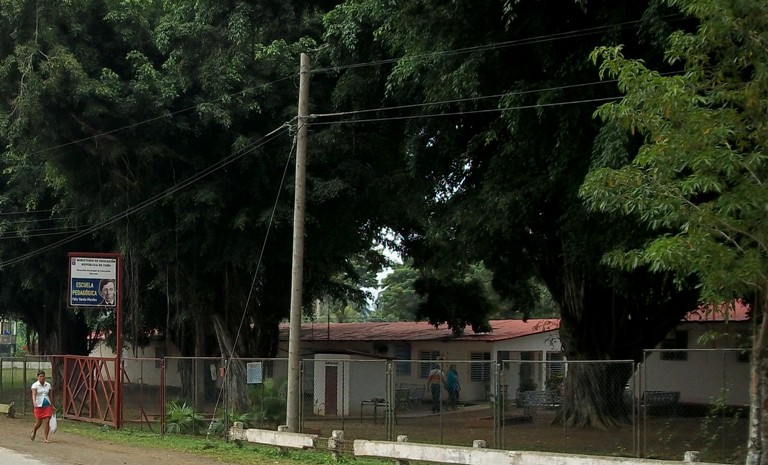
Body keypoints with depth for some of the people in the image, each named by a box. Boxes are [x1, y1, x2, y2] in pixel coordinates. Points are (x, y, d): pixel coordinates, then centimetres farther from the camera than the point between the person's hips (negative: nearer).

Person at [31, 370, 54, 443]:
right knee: (39, 423, 7)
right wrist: (34, 403, -37)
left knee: (47, 422, -7)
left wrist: (52, 406, 17)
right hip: (39, 406, -3)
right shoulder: (35, 385, -7)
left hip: (47, 406, 3)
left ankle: (46, 438, -1)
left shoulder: (48, 385, 6)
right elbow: (34, 395, -20)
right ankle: (34, 432, 40)